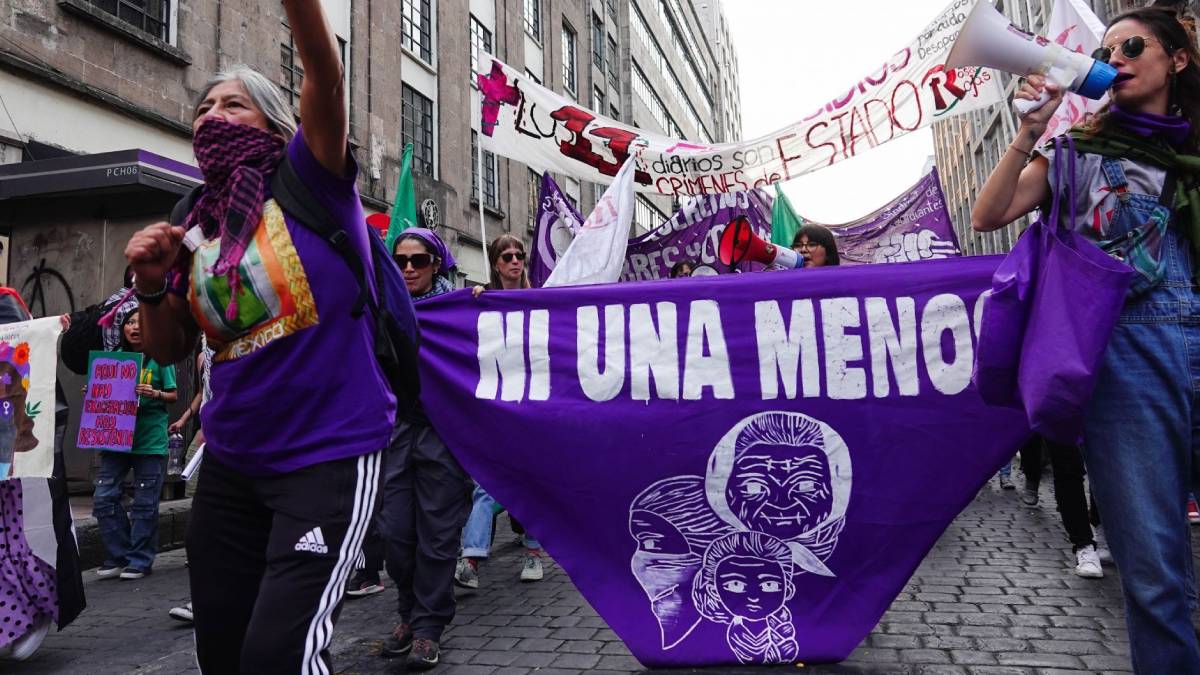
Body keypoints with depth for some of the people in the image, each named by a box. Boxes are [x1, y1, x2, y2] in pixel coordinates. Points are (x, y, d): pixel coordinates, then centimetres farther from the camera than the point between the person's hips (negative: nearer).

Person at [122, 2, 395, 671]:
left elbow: (324, 74, -22)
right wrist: (154, 284, -3)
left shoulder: (311, 181, -5)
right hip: (231, 463, 7)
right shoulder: (196, 225, 9)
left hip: (330, 455, -6)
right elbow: (170, 351, 14)